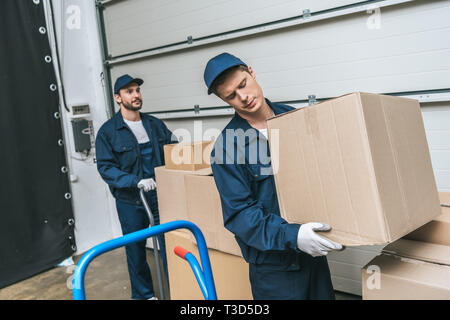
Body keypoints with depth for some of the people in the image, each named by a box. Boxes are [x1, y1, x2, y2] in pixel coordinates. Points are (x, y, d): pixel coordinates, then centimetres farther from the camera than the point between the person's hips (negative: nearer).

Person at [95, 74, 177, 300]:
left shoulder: (155, 124, 8)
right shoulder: (107, 132, -4)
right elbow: (105, 167, -12)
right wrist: (136, 181, -25)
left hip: (160, 196, 2)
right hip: (130, 201, -2)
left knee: (170, 245, 4)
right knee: (135, 250, 13)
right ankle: (143, 294, 33)